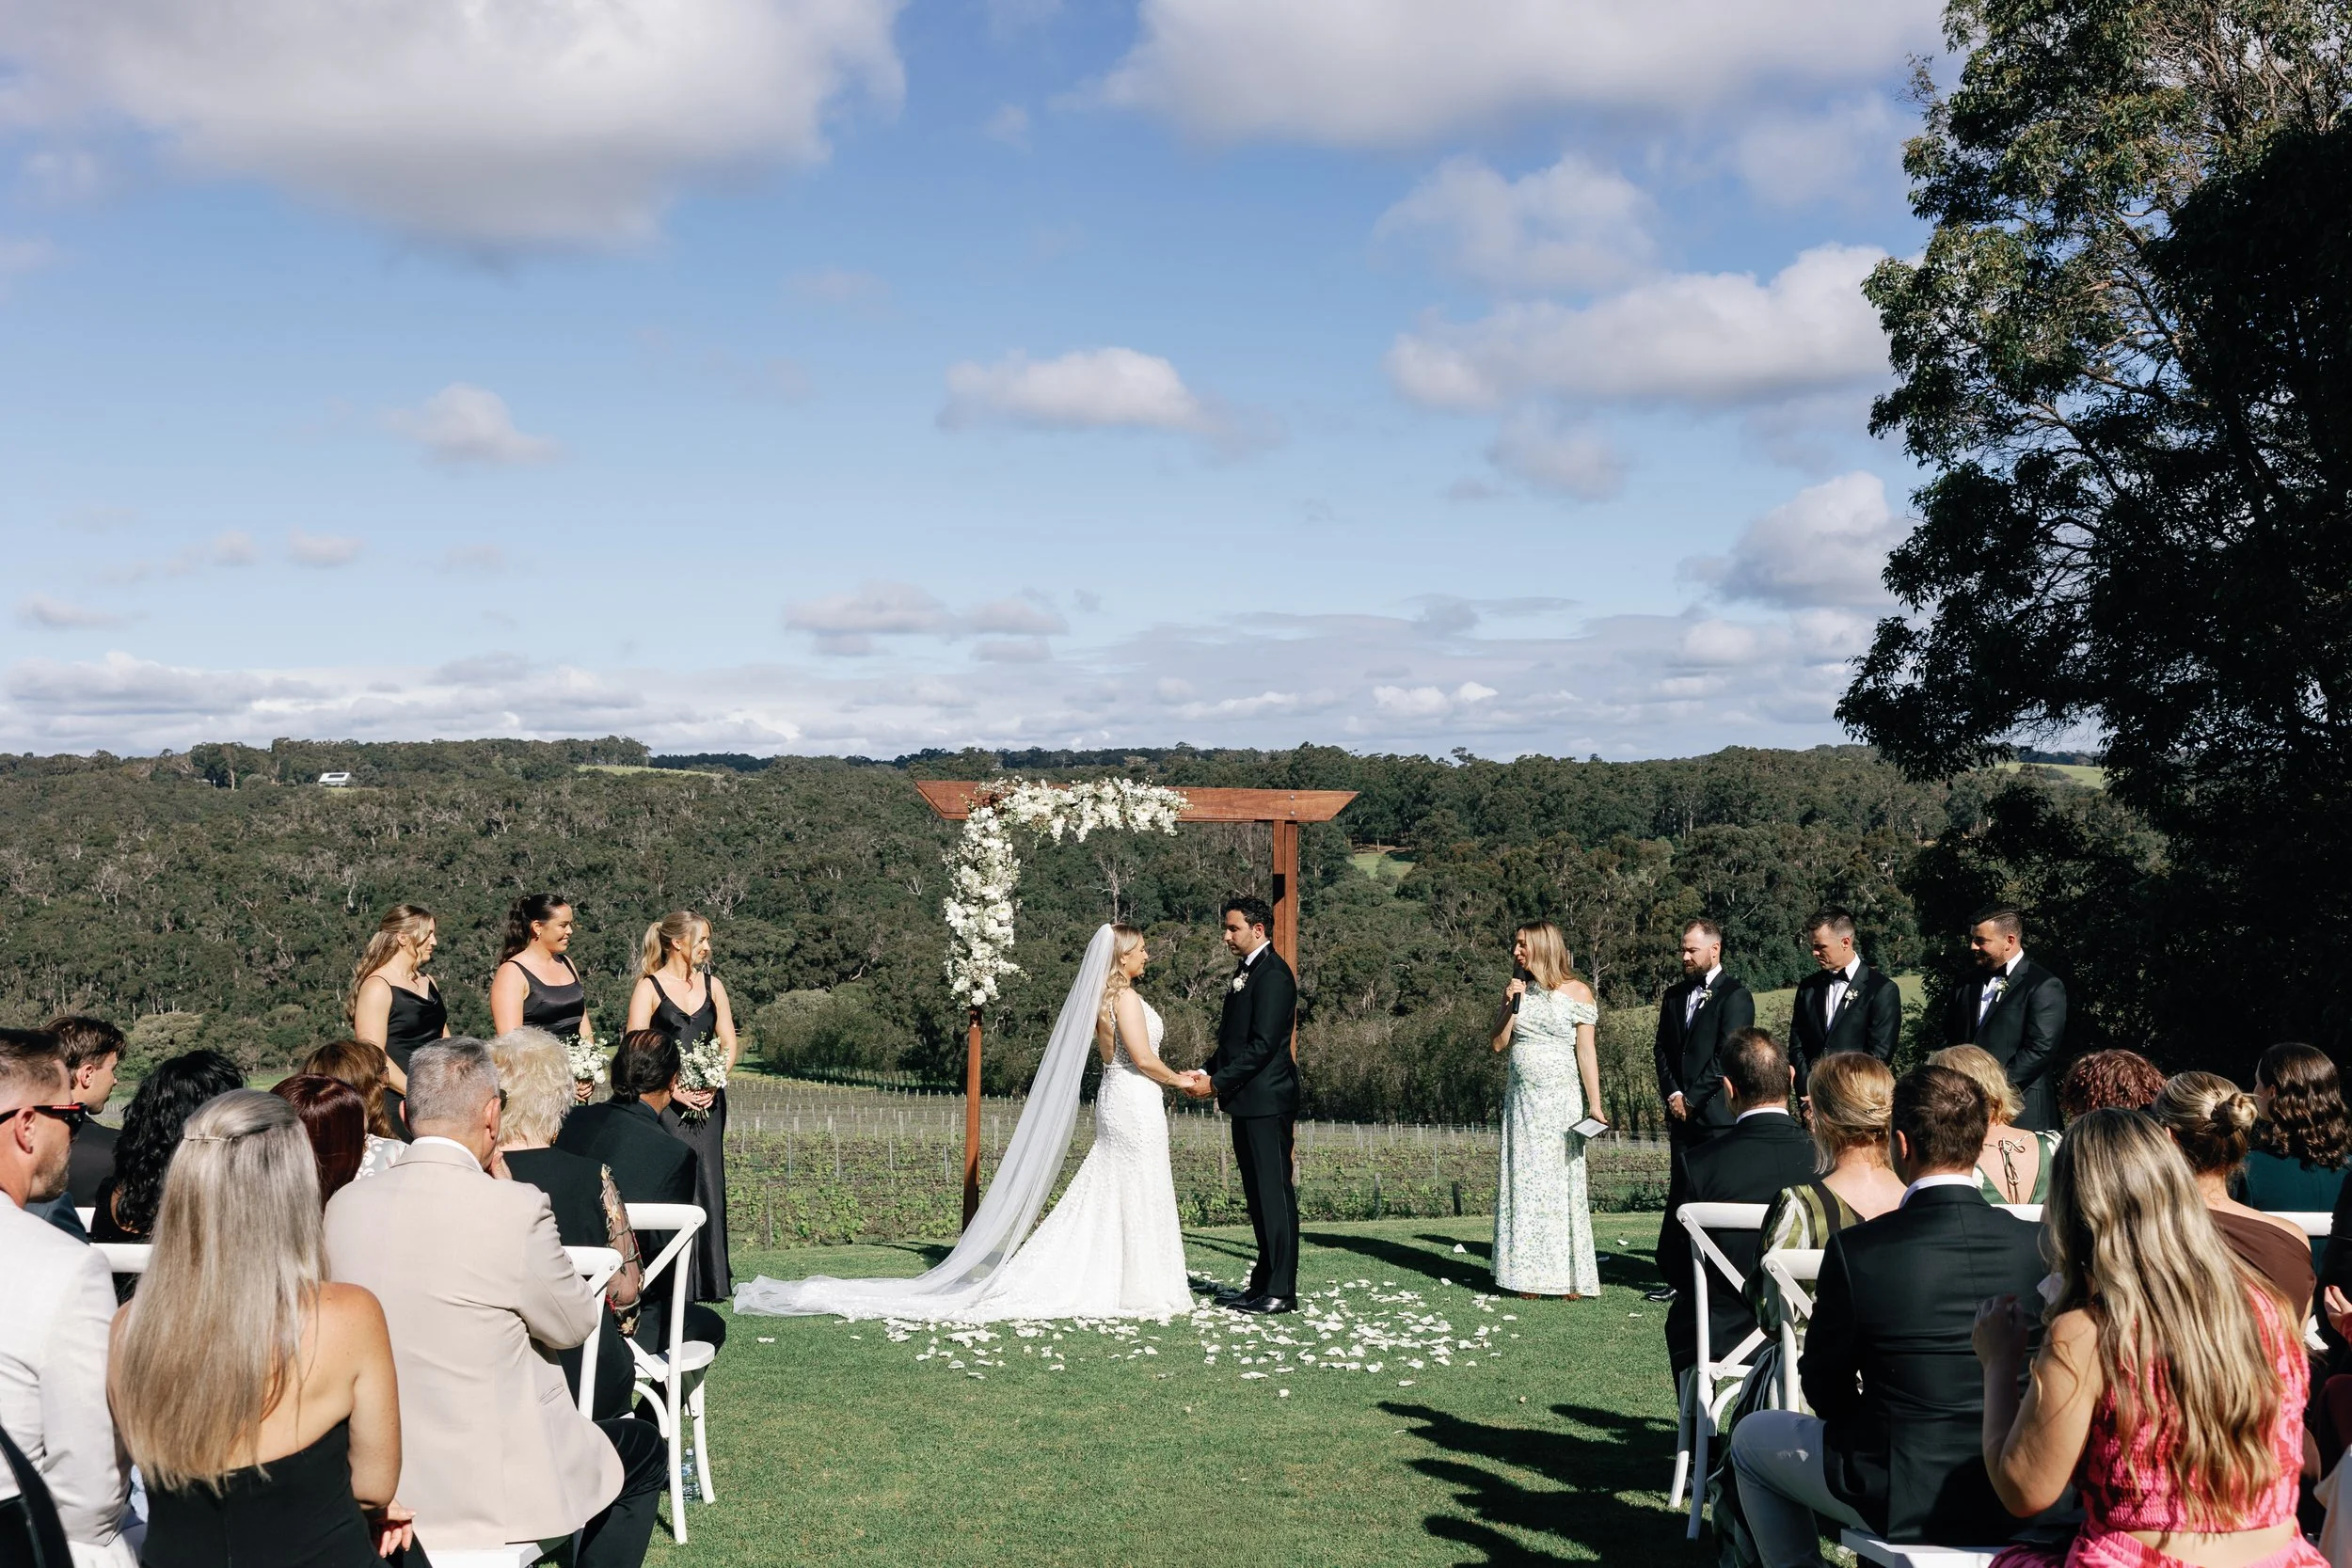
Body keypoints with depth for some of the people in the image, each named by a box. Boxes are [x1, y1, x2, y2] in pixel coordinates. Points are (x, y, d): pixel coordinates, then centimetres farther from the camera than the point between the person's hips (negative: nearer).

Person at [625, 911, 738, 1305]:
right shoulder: (649, 987, -1)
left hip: (707, 1098, 4)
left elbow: (730, 1045, 13)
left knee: (709, 1182, 1)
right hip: (665, 1101, -4)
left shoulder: (713, 985, 13)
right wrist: (674, 1089, -15)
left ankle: (710, 1278, 8)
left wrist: (713, 1082, -3)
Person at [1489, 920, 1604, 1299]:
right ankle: (1529, 1276, 9)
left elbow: (1586, 1052, -4)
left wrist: (1595, 1107, -8)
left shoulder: (1577, 992, -3)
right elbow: (1499, 1043, 9)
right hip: (1522, 1098, 4)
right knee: (1525, 1181, 4)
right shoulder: (1518, 989, 9)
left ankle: (1571, 1278, 4)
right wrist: (1510, 1006, -6)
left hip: (1561, 1099, -4)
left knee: (1562, 1182, -2)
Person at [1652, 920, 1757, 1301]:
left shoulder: (1735, 996, -5)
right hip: (1682, 1112, 6)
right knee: (1680, 1194, 6)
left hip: (1717, 1112, -6)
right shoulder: (1674, 995, 16)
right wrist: (1672, 1094, -1)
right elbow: (1662, 1049, 14)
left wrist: (1692, 1099, -11)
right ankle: (1678, 1276, 9)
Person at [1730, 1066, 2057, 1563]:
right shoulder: (2038, 1246, -10)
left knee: (1752, 1438, 21)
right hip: (2017, 1503, 4)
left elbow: (1826, 1395, -8)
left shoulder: (1854, 1250, -20)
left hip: (1903, 1503, -4)